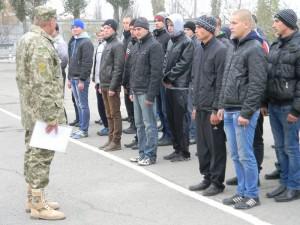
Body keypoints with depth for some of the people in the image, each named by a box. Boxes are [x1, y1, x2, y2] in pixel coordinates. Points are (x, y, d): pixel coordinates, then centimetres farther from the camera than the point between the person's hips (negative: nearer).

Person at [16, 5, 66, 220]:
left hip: (30, 109, 10)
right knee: (42, 155, -4)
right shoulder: (41, 44, -19)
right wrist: (52, 116, -22)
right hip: (42, 110, -10)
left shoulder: (25, 39, 12)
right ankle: (38, 205, 3)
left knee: (33, 152, 16)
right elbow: (43, 85, -25)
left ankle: (33, 198, 25)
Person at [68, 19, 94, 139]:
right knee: (78, 104, 12)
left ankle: (84, 130, 1)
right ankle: (81, 127, 18)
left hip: (81, 79, -8)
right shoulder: (72, 42, 17)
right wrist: (69, 78, 16)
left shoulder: (86, 42, -10)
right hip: (73, 78, 8)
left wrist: (82, 79, -19)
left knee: (83, 105, -4)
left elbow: (87, 62, -16)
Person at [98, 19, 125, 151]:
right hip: (104, 85, 9)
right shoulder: (107, 44, 17)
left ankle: (116, 142, 1)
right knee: (109, 114, 12)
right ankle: (111, 139, 18)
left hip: (112, 86, -9)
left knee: (115, 114, -3)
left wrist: (112, 87, -20)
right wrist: (101, 84, 16)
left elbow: (118, 68, -17)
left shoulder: (117, 45, -10)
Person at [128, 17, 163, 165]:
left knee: (149, 124, -3)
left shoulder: (154, 46, -12)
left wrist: (151, 94, -19)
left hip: (146, 92, -9)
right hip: (136, 91, 9)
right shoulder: (136, 46, 15)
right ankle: (142, 153, 21)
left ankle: (150, 155, 4)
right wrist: (131, 89, 15)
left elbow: (156, 72, -17)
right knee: (139, 124, 13)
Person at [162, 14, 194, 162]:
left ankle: (184, 152, 5)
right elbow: (166, 61, 15)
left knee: (180, 119, -4)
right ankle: (177, 149, 20)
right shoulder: (171, 41, 15)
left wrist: (169, 77, -11)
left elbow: (183, 64, -14)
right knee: (171, 119, 10)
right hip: (169, 86, 8)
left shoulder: (187, 42, -8)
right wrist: (165, 77, 0)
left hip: (180, 87, -8)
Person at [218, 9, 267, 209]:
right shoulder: (234, 48, 15)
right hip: (229, 112, 8)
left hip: (243, 112, -8)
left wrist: (246, 112, -18)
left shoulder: (254, 49, -12)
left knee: (245, 155, -2)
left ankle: (252, 195, 10)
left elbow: (257, 84, -17)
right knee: (236, 156, 13)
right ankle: (242, 191, 23)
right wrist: (223, 105, 16)